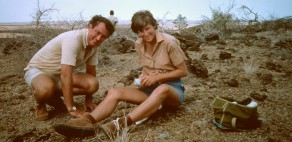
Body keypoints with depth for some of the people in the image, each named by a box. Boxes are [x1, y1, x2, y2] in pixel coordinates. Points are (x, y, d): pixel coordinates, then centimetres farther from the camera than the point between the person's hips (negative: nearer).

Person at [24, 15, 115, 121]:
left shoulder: (94, 43, -8)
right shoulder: (74, 39, -33)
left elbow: (91, 71, 0)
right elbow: (65, 75, -38)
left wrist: (88, 100, 1)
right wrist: (72, 109, -35)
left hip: (60, 74, 7)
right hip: (38, 69, -7)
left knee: (93, 84, -17)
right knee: (47, 89, -41)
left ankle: (52, 96, 5)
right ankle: (40, 103, -2)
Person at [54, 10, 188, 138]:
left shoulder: (169, 42, -14)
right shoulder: (139, 45, 2)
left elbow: (183, 71, -9)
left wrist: (156, 77, -18)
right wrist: (144, 77, -6)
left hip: (172, 88, -4)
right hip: (151, 88, 5)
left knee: (161, 89, -43)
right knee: (114, 91, -19)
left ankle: (122, 123, -55)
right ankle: (88, 121, -43)